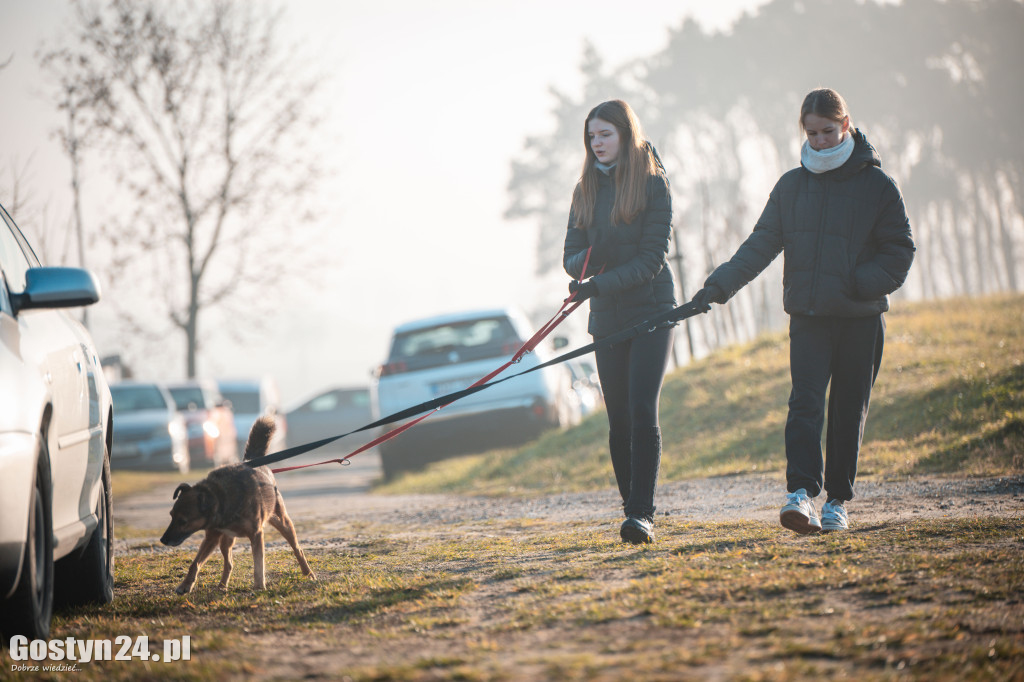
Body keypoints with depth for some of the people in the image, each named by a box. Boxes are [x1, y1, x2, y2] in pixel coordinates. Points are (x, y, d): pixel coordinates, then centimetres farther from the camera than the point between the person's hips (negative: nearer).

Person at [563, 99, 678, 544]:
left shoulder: (653, 184, -5)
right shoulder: (586, 190, 10)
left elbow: (652, 258, -11)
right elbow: (571, 256, 7)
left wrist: (599, 285, -21)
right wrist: (587, 260, -17)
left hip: (651, 310, -4)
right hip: (607, 319, 5)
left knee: (643, 412, -14)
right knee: (619, 419, 4)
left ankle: (643, 513, -16)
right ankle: (630, 506, 11)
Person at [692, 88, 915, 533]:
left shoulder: (877, 186, 1)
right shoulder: (791, 186, 9)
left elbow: (899, 250, 0)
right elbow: (762, 244, 6)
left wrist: (861, 283, -16)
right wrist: (721, 284, -7)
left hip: (860, 319, -1)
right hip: (808, 317, 1)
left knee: (849, 410, 5)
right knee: (805, 401, -14)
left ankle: (838, 500, 14)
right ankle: (802, 491, -22)